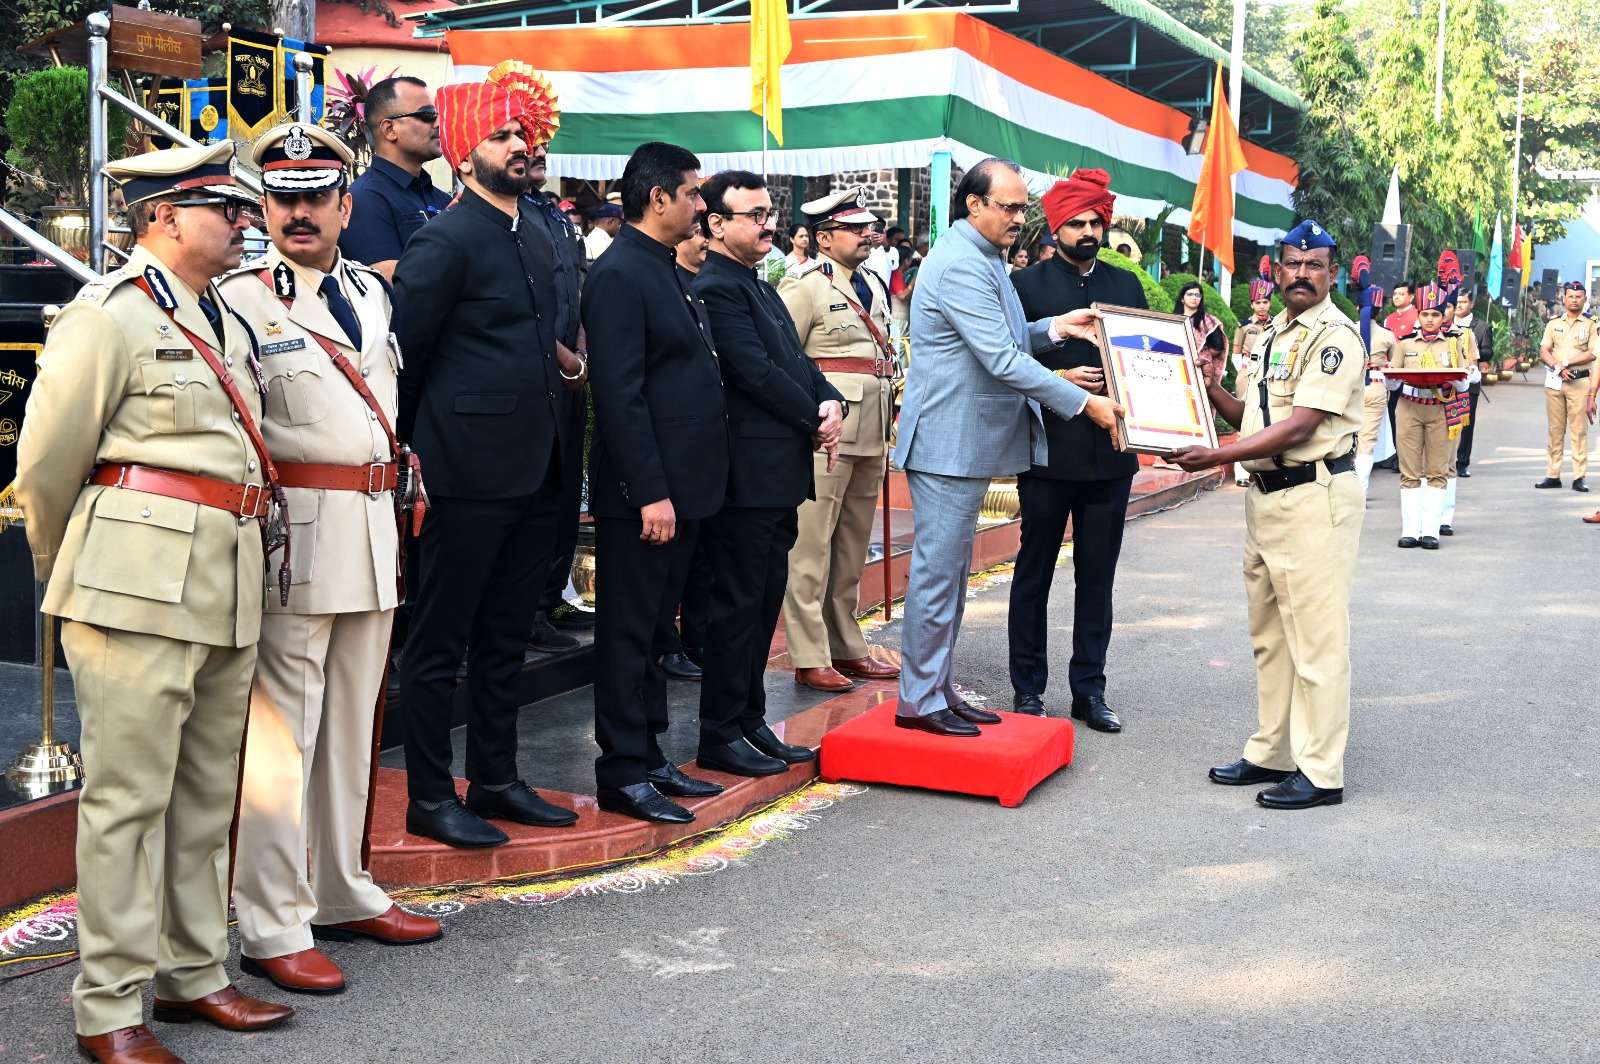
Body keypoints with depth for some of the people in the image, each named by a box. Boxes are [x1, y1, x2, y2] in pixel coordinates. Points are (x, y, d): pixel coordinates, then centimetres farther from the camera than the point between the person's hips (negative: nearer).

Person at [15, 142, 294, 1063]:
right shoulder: (111, 315, -7)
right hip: (141, 582, -8)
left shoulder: (226, 321, 17)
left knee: (209, 792, 13)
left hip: (228, 586, 8)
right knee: (128, 795, -2)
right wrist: (67, 574, 8)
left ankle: (193, 973, 26)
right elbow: (47, 462, -4)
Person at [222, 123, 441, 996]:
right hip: (297, 529, -7)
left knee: (351, 724, 15)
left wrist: (400, 478, 21)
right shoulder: (241, 299, -6)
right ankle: (272, 926, 3)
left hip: (375, 528, 7)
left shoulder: (372, 290, 15)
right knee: (281, 730, -4)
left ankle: (341, 892, 27)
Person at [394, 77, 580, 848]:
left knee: (505, 639, 16)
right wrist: (413, 448, -4)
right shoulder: (445, 241, -11)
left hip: (535, 469, 8)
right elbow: (401, 353, -9)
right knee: (440, 643, 2)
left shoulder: (536, 239, 15)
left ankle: (495, 781, 26)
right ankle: (430, 798, 11)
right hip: (471, 471, -8)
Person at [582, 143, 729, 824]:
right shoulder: (619, 275, -14)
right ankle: (623, 774, 8)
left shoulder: (666, 271, 16)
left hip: (681, 486, 9)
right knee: (628, 633, 0)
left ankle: (649, 756, 25)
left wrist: (680, 488, 15)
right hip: (643, 493, -9)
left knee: (655, 628, 15)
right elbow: (620, 395, -20)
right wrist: (651, 492, -22)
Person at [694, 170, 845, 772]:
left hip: (781, 473, 10)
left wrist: (831, 402, -2)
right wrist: (815, 422, -10)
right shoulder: (716, 288, -13)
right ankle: (720, 737, 7)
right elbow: (756, 372, -19)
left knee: (764, 603, 14)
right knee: (738, 604, -3)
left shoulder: (759, 288, 18)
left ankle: (749, 722, 24)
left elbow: (796, 359, 17)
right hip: (749, 474, -10)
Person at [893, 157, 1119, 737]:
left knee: (950, 570, 14)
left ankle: (938, 686, 23)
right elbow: (1002, 360, -23)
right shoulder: (960, 265, -19)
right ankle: (918, 700, 4)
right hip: (948, 443, -11)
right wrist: (1084, 402, -20)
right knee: (937, 570, -4)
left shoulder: (983, 258, 15)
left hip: (968, 443, 11)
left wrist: (1053, 327, 4)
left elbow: (1002, 340, 22)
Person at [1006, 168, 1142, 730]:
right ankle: (1028, 689, 14)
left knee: (1097, 577, 9)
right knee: (1034, 573, 6)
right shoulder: (1027, 284, 0)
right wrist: (1062, 379, -17)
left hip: (1110, 451, 4)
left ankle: (1089, 689, 17)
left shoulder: (1126, 283, 12)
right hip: (1049, 450, -4)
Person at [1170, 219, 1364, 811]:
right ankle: (1271, 755, 26)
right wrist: (1206, 386, 7)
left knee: (1315, 638, -5)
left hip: (1315, 496, -9)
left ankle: (1320, 773, 1)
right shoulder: (1273, 335, 16)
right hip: (1266, 495, 10)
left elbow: (1298, 428, -20)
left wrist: (1216, 456, -21)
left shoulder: (1335, 337, -12)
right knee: (1269, 636, 15)